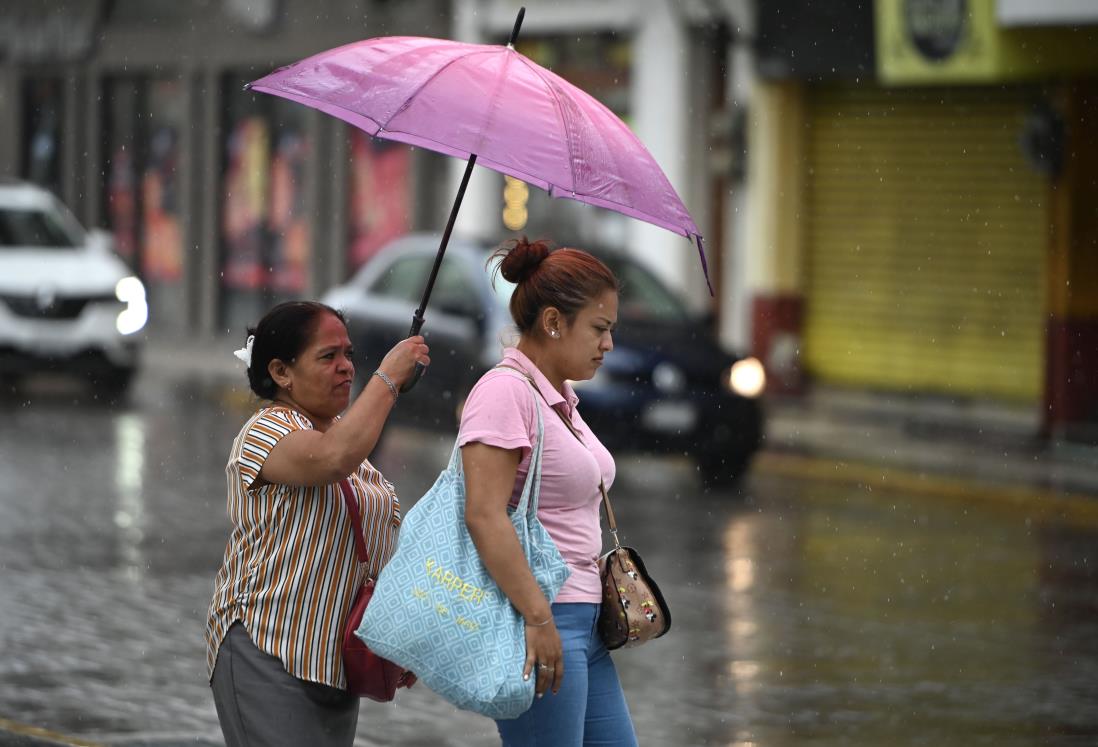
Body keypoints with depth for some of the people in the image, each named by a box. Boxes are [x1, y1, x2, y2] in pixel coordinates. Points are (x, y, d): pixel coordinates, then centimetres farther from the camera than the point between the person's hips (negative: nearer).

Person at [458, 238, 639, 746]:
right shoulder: (505, 391, -13)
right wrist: (538, 618, -25)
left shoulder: (560, 397, 16)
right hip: (540, 626, -10)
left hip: (583, 625, 10)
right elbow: (484, 516, -22)